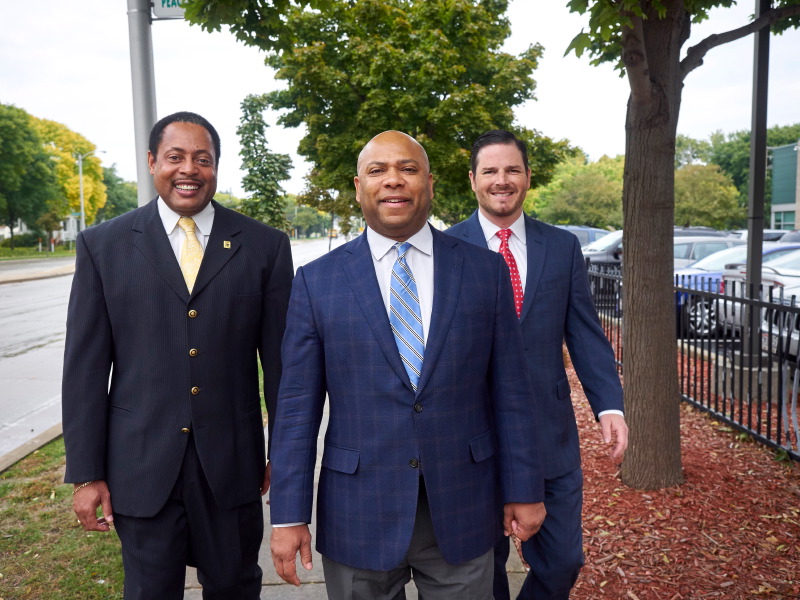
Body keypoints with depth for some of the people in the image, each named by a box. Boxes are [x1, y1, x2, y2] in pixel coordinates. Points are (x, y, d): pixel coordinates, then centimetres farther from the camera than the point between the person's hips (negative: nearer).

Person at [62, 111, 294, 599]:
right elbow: (85, 366, 0)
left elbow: (280, 358, 1)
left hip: (233, 463, 0)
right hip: (141, 465, 0)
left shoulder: (265, 246, -1)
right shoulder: (103, 245, 0)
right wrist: (85, 473, -1)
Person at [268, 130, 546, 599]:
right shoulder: (317, 280, -2)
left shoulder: (487, 271, 0)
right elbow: (298, 407, -2)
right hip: (358, 516, 0)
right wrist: (289, 516, -4)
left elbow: (510, 393, 2)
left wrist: (524, 490, 3)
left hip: (463, 510, 1)